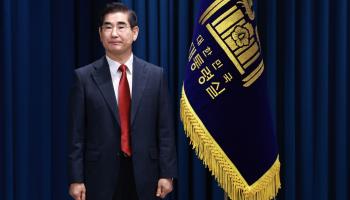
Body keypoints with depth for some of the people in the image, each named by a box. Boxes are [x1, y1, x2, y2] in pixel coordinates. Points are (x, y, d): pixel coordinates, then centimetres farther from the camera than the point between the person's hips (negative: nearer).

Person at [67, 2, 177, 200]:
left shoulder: (155, 75, 3)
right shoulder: (85, 77, 0)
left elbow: (165, 130, 3)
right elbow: (77, 134, -1)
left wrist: (167, 174, -2)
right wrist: (76, 179, -6)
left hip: (144, 176, 1)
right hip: (101, 176, -1)